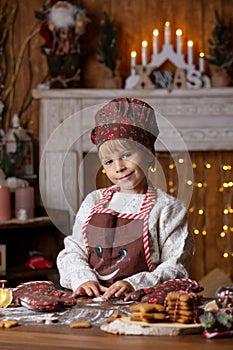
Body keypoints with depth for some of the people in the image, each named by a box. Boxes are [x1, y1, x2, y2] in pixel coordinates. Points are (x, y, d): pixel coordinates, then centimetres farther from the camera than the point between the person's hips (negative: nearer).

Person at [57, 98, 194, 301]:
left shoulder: (167, 208, 2)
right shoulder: (93, 202, 17)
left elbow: (176, 269, -3)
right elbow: (73, 252, 14)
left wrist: (134, 285, -17)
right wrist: (84, 279, -7)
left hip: (140, 301, -4)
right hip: (92, 300, 5)